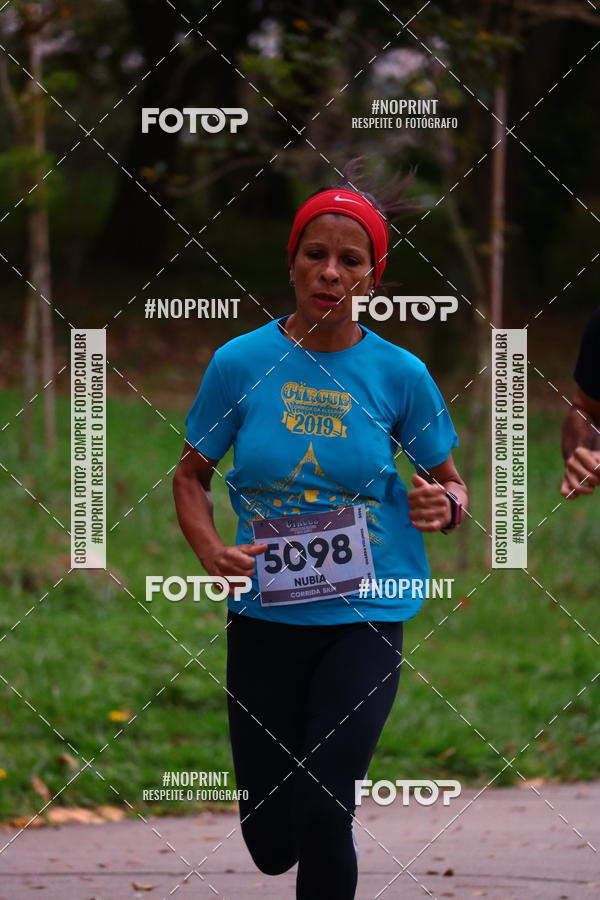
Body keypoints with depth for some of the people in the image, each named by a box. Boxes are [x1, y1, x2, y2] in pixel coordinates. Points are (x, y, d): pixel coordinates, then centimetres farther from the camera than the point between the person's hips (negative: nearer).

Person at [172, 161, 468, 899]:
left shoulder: (399, 374, -4)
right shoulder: (240, 362, -5)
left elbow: (451, 483, 8)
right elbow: (191, 474, 6)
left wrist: (445, 506, -15)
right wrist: (210, 551, -13)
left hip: (365, 621, -1)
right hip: (264, 618, 1)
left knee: (322, 815, -15)